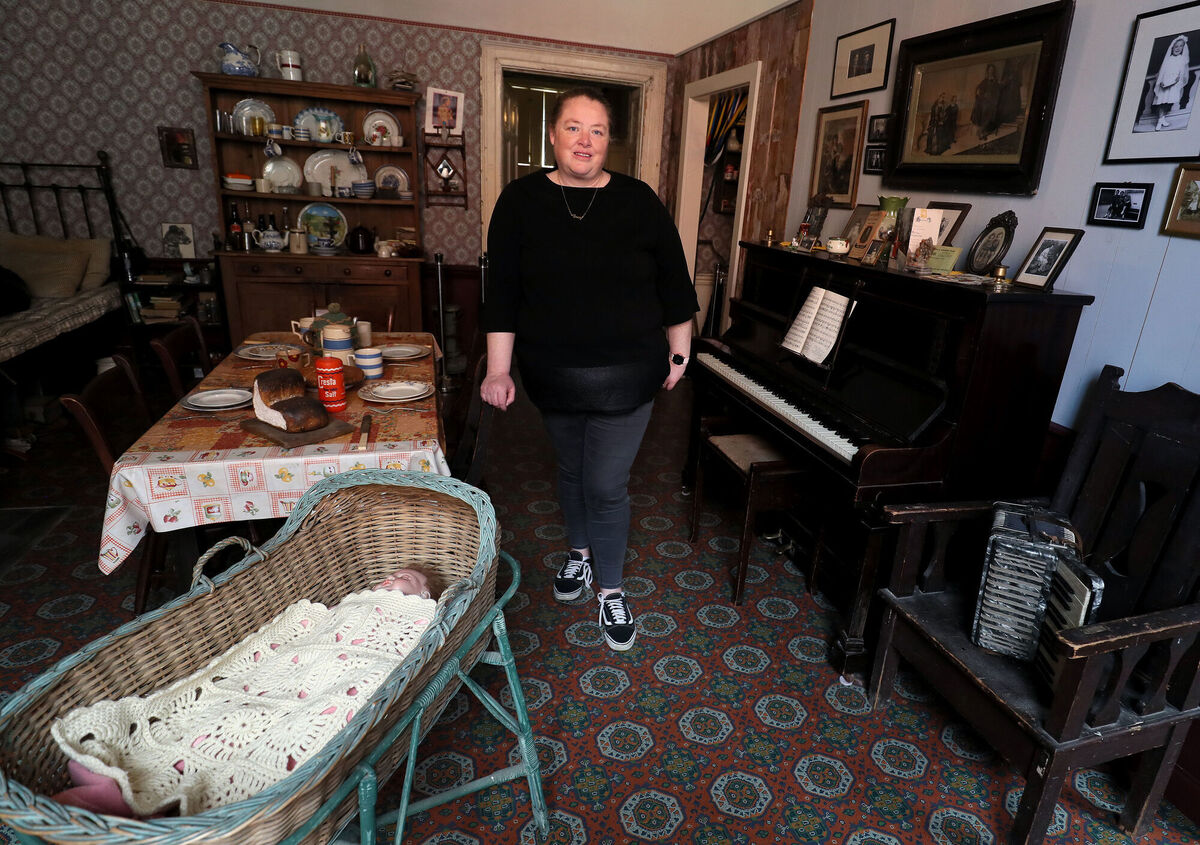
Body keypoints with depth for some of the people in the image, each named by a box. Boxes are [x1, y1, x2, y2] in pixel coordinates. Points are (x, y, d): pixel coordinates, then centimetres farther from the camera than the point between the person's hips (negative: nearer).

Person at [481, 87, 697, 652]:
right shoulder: (521, 200, -2)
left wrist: (678, 353, 6)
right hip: (552, 374, 2)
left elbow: (673, 283, 4)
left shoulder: (638, 201, -3)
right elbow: (502, 291, -3)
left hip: (625, 376, -1)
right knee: (571, 470, 19)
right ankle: (580, 551, 46)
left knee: (606, 485, 1)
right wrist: (499, 370, -7)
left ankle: (611, 588, 24)